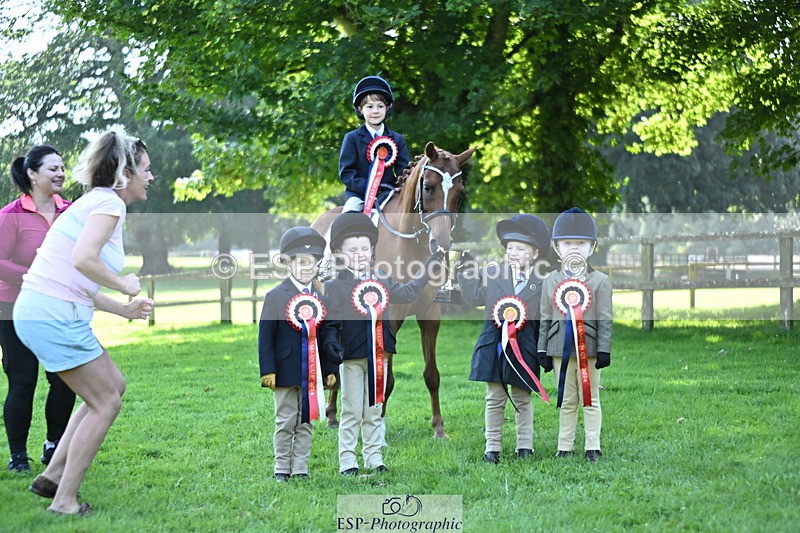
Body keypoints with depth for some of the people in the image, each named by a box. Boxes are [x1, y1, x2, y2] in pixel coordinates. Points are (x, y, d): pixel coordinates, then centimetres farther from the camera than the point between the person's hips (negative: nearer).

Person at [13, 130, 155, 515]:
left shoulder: (97, 202, 21)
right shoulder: (108, 202, -9)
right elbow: (83, 260, -24)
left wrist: (124, 309, 18)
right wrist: (124, 285, -9)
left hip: (37, 312, 10)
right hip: (55, 315, -10)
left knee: (113, 386, 19)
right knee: (105, 403, 1)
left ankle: (53, 476, 19)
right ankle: (64, 501, 4)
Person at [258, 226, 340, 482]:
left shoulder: (321, 297, 7)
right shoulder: (275, 297, -5)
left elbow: (329, 335, 11)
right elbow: (265, 337, -6)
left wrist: (331, 369, 7)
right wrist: (268, 371, -12)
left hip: (314, 373, 3)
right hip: (286, 372, -3)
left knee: (305, 423, 8)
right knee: (285, 423, 5)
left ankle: (300, 468, 14)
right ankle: (282, 468, 13)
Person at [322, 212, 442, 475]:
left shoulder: (381, 281, 10)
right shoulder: (334, 286, -5)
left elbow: (407, 293, 19)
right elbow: (330, 320, -7)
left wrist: (427, 269, 15)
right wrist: (330, 342, -22)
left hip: (379, 354, 5)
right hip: (352, 357, -5)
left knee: (374, 410, 12)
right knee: (351, 411, 0)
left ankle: (374, 457, 19)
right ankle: (347, 461, 6)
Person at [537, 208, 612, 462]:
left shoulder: (600, 281, 2)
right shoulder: (551, 281, 8)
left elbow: (605, 320, -1)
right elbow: (545, 319, 9)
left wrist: (604, 349, -6)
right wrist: (543, 350, 5)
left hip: (588, 347, -2)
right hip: (560, 347, 2)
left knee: (590, 399, 4)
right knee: (566, 401, 9)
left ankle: (592, 447, 9)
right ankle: (564, 447, 13)